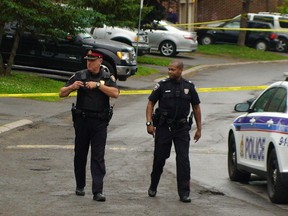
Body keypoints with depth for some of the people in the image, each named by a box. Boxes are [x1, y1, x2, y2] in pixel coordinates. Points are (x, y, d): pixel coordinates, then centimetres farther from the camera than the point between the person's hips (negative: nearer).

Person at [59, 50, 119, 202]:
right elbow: (62, 93, 5)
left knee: (98, 156, -7)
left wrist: (98, 85, -19)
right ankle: (80, 186, 26)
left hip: (100, 122, -2)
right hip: (82, 121, 2)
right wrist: (72, 87, -16)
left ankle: (97, 191, -11)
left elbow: (115, 93, -14)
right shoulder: (79, 76, 5)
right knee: (80, 154, 11)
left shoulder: (107, 78, 3)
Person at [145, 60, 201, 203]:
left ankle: (184, 193, -4)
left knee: (183, 160, -6)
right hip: (163, 127, 0)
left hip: (182, 128, 0)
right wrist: (149, 123, -9)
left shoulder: (189, 87, 4)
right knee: (159, 158, 6)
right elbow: (150, 103, 2)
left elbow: (196, 107, 12)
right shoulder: (162, 85, -1)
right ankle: (153, 188, 26)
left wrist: (199, 128, 10)